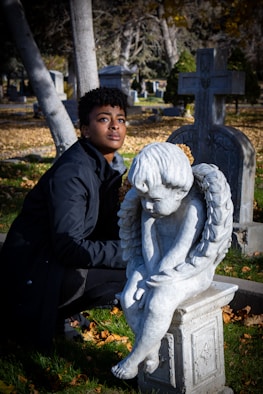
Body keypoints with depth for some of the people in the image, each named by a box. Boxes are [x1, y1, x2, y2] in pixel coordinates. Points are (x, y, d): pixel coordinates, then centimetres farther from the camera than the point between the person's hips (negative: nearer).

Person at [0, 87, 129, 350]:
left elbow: (110, 228, 9)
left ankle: (58, 311, 5)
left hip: (60, 260, 9)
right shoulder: (72, 173, -23)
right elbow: (69, 248, -26)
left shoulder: (111, 165, 5)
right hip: (33, 272, -9)